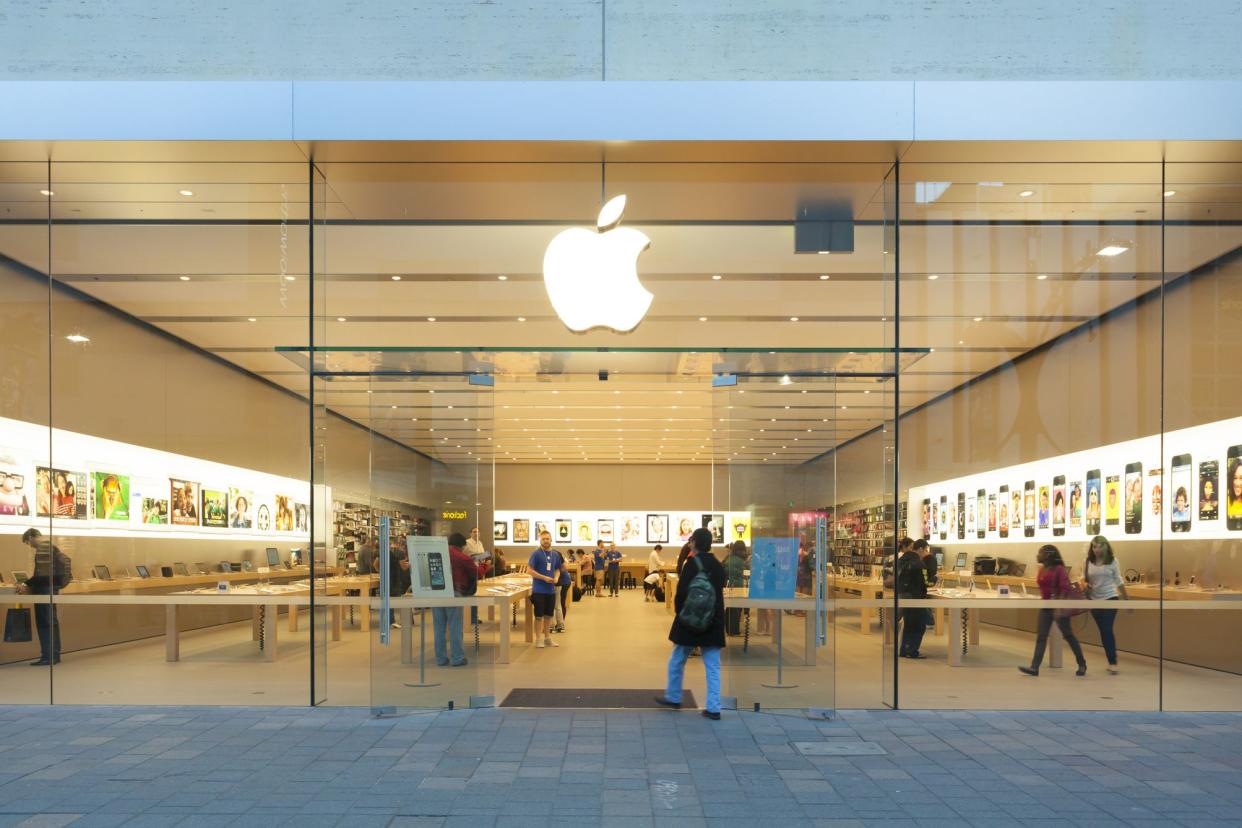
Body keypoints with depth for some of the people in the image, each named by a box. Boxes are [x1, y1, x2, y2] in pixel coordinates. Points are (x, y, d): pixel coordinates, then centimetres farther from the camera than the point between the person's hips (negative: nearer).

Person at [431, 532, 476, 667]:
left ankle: (441, 659, 12)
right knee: (455, 628, 2)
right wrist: (476, 566, 34)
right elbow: (477, 574, 12)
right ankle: (457, 658, 5)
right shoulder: (463, 558, 1)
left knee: (439, 628, 8)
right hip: (453, 593, -4)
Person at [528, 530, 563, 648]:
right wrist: (544, 578, -18)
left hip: (551, 589, 5)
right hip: (539, 590, -5)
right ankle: (538, 639, 11)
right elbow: (529, 570, -11)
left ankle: (547, 638, 24)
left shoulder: (555, 554, 8)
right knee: (539, 615, 2)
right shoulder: (536, 553, -8)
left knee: (549, 615, 13)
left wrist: (556, 578, -4)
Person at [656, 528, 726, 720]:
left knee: (677, 661, 15)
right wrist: (713, 614, 14)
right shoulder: (718, 566, 5)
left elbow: (682, 592, -15)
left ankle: (673, 697, 27)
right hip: (714, 623, 5)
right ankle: (713, 708, 3)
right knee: (713, 666, 6)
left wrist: (679, 613, -1)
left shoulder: (692, 564, -14)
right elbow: (720, 591, 9)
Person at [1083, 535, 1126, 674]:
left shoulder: (1112, 561, -6)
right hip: (1094, 600, 3)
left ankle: (1113, 663, -5)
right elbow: (1084, 578, 8)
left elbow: (1119, 581, 1)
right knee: (1103, 631, 9)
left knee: (1107, 630, -10)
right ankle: (1111, 661, 20)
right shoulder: (1088, 562, -1)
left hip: (1110, 598, -3)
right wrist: (1085, 585, -16)